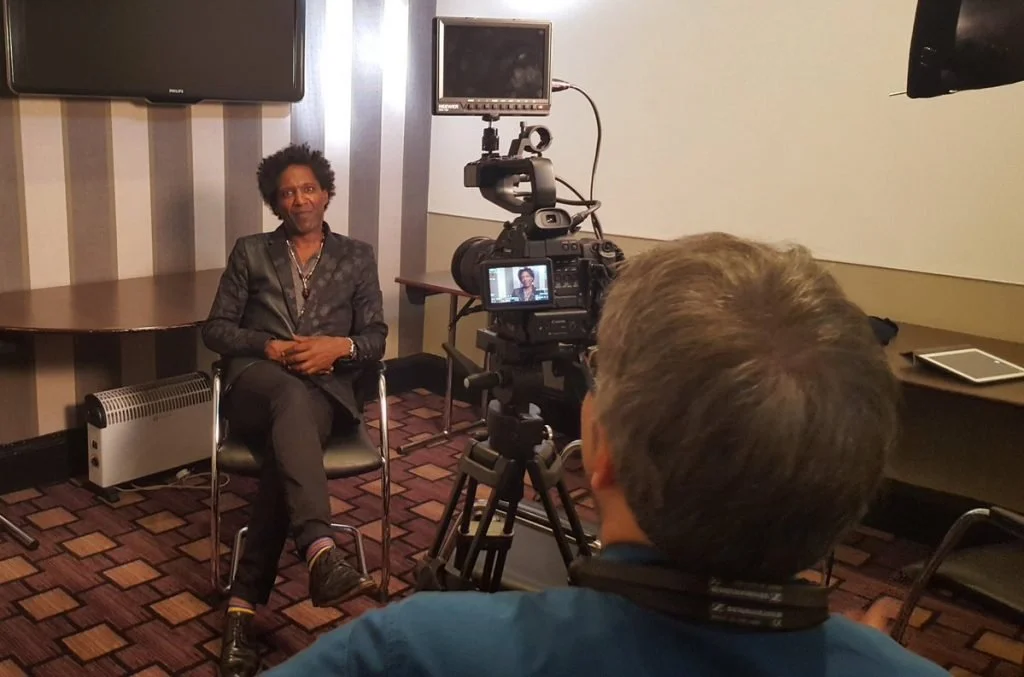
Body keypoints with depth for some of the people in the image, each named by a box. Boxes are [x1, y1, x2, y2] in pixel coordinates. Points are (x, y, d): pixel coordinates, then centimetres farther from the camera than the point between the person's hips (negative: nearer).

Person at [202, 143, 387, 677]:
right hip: (257, 383, 0)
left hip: (326, 391, 1)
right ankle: (322, 553, -56)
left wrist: (339, 346, -11)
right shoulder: (250, 252, 17)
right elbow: (216, 330, 10)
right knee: (292, 396, -39)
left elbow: (376, 339, 11)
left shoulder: (357, 257, 17)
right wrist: (271, 347, -8)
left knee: (285, 450, -35)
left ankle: (243, 604, -33)